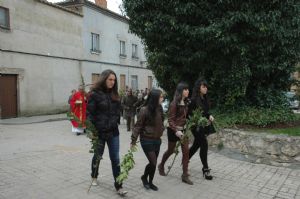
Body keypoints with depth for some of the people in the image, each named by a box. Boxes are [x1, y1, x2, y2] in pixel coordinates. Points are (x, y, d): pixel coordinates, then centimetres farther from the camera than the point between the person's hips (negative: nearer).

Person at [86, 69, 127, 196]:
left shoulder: (114, 94, 6)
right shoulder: (95, 94, -10)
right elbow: (90, 113, -11)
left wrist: (117, 122, 7)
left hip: (113, 132, 4)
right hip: (99, 132, -3)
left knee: (115, 159, 4)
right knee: (98, 156, 16)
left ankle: (118, 186, 11)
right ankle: (94, 177, 43)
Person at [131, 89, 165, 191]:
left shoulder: (159, 109, 2)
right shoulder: (145, 110, -17)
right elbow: (138, 126, -13)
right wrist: (133, 140, -12)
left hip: (157, 140, 6)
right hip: (147, 140, -6)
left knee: (153, 163, 11)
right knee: (153, 163, -4)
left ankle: (149, 182, 31)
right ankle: (144, 177, 24)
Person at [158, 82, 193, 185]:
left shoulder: (186, 103, 4)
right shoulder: (174, 104, -16)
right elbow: (170, 120, -17)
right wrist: (176, 130, -27)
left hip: (183, 130, 6)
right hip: (173, 130, -6)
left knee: (186, 151, 0)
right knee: (170, 151, 11)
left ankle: (185, 175, 8)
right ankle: (161, 165, 39)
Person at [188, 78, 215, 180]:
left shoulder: (204, 99, 5)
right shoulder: (194, 100, -17)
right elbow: (189, 114, -14)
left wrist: (209, 116, -3)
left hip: (204, 126, 8)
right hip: (197, 127, -8)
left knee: (196, 145, 18)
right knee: (204, 146, -7)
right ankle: (206, 169, 5)